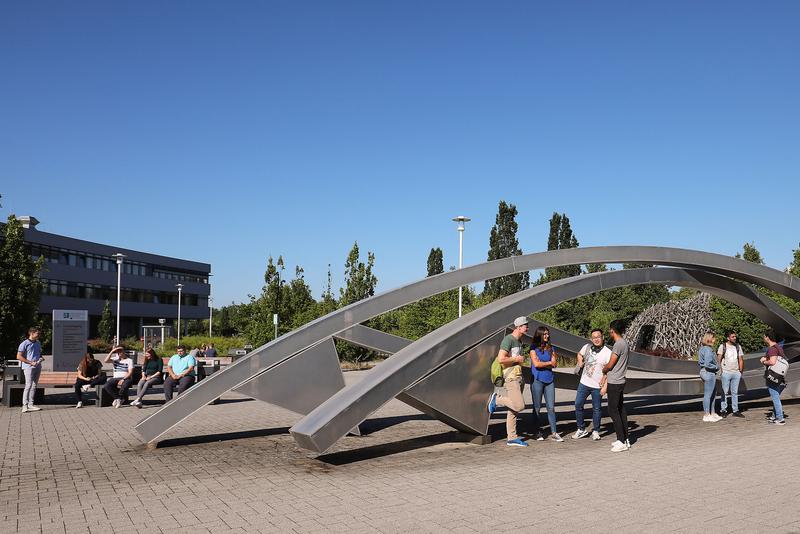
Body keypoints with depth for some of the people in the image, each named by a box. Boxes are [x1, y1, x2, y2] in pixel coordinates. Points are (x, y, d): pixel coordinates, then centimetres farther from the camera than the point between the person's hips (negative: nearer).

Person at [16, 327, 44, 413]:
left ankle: (31, 404, 16)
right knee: (28, 385, -12)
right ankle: (25, 405, -11)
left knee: (34, 386, 10)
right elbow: (19, 356, -10)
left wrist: (41, 358, 5)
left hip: (37, 367, 7)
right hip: (29, 367, -7)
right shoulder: (24, 344, -6)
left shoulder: (38, 343, 16)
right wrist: (30, 362, -15)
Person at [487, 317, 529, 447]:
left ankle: (511, 438, 12)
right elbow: (501, 359, -22)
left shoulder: (519, 341, 18)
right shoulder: (508, 340, -12)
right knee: (519, 406, -17)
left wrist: (521, 360, 12)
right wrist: (517, 359, -12)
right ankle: (496, 399, 3)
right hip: (511, 377, -9)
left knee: (514, 409, 8)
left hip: (518, 377, 9)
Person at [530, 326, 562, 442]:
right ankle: (538, 432, 10)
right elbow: (536, 364, -10)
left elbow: (555, 365, 6)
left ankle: (553, 433, 3)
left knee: (551, 407, 1)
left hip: (549, 380, 4)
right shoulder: (534, 348, 0)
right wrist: (549, 363, 0)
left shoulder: (550, 348, 12)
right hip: (537, 380, -4)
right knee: (537, 407, 3)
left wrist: (542, 363, -8)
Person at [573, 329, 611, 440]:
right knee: (578, 405, 6)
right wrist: (580, 362, 6)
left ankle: (595, 431, 22)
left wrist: (605, 386, -21)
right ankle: (581, 429, 20)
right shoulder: (587, 347, 2)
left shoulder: (607, 352, -12)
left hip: (597, 386, -4)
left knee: (596, 409, 6)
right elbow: (579, 354, 25)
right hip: (584, 383, 4)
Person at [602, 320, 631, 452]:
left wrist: (603, 370, 4)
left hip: (614, 383, -10)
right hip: (620, 381, 10)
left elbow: (610, 365, -15)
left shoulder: (618, 344, -18)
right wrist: (606, 373, 18)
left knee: (613, 411, -6)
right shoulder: (623, 343, 12)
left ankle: (622, 441, -6)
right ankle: (625, 439, 19)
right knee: (621, 409, 13)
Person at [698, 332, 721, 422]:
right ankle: (706, 415, 2)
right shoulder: (707, 349, -18)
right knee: (708, 395, -4)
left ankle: (712, 414, 26)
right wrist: (716, 367, -9)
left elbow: (699, 362, 17)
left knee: (712, 395, 18)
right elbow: (707, 364, -25)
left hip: (704, 371, 10)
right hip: (709, 373, -10)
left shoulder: (702, 348, 13)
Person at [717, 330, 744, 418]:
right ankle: (723, 410, 4)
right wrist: (720, 370, -9)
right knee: (724, 392, -2)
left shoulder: (738, 346, 11)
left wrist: (740, 371, 7)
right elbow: (719, 359, -1)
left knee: (735, 392, 8)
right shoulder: (722, 346, -1)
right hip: (726, 372, -4)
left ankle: (735, 410, 12)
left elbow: (741, 359, 14)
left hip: (736, 372, 4)